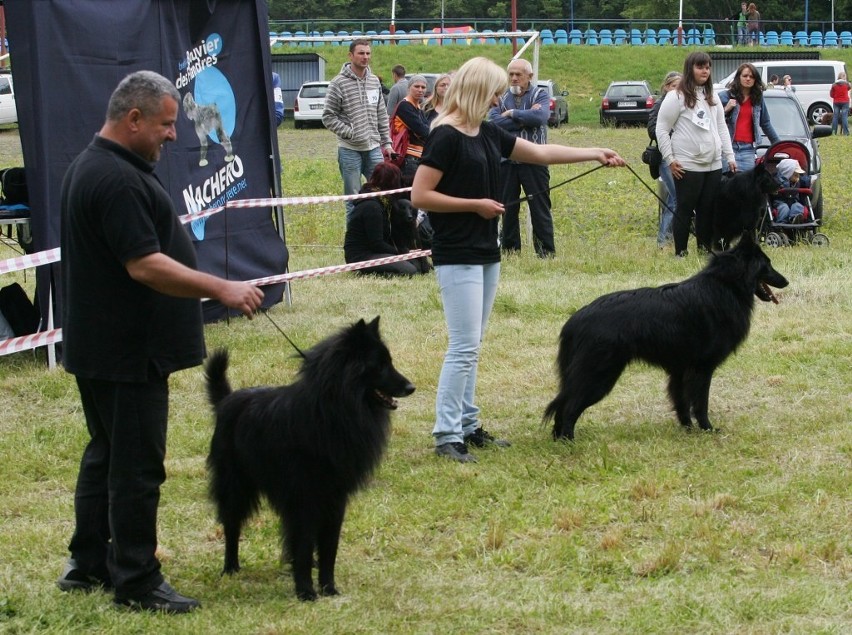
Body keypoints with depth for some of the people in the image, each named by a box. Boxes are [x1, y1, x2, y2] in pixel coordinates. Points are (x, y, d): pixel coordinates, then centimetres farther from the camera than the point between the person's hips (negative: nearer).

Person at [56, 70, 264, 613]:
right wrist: (222, 289, -25)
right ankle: (136, 582, 1)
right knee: (136, 466, -4)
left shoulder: (93, 166, 13)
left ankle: (88, 563, 27)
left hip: (99, 343, 11)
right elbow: (144, 265, -26)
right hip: (127, 351, -11)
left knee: (106, 455, 18)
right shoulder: (117, 180, -21)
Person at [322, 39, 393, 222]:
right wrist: (351, 133, -13)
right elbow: (328, 117, -7)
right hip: (350, 150, -5)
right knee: (354, 199, 2)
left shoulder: (374, 82, 10)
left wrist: (387, 143, 11)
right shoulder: (339, 83, -7)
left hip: (374, 148, 5)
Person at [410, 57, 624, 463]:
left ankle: (468, 426, 18)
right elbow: (420, 196, -17)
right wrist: (476, 205, -13)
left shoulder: (488, 134, 11)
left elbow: (540, 153, 21)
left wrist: (595, 154, 20)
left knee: (470, 347, 12)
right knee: (464, 348, -10)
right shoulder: (446, 137, -14)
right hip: (457, 257, -9)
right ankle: (446, 436, -6)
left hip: (486, 254, 9)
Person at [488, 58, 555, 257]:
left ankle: (546, 252, 2)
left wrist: (512, 113, -10)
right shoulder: (501, 97, 9)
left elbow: (540, 116, -19)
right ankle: (510, 249, 18)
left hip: (534, 161, -3)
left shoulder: (540, 95, 1)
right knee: (508, 208, 8)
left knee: (540, 207, -2)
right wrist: (524, 118, -12)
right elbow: (493, 121, -9)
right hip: (506, 161, 3)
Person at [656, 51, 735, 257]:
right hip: (687, 166, -6)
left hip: (713, 165, 6)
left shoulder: (712, 98, 15)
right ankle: (680, 252, 4)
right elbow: (662, 130, -5)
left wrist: (730, 157, 12)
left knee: (708, 209, 7)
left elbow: (722, 128, 19)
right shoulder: (676, 97, -5)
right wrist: (670, 159, -10)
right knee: (685, 210, -2)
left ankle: (706, 248, 16)